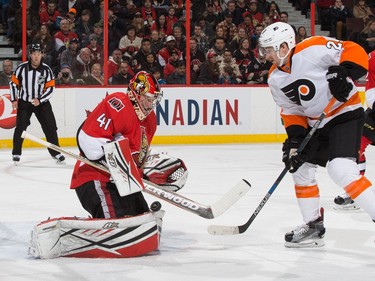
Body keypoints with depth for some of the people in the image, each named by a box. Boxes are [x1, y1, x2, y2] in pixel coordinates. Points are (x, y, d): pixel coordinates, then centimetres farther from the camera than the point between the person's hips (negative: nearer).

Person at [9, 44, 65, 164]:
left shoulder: (46, 70, -9)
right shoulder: (22, 68, -9)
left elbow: (50, 88, -8)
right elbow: (13, 83, 2)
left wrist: (39, 100, -20)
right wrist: (14, 100, -4)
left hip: (41, 102, 1)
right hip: (24, 102, -1)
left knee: (50, 126, -3)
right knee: (20, 126, -10)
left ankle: (55, 152, 9)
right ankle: (16, 153, 3)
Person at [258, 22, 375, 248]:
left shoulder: (313, 49, -19)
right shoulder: (275, 79, 5)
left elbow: (355, 52, -19)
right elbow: (291, 111, 8)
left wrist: (345, 74, -33)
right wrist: (294, 138, -5)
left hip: (345, 113, -9)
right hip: (315, 124, 9)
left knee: (341, 169, -26)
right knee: (300, 167, 13)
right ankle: (314, 226, 24)